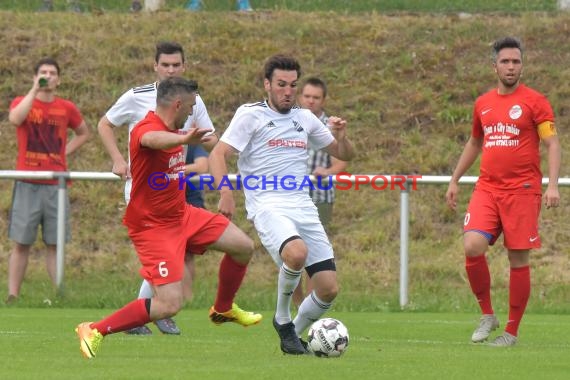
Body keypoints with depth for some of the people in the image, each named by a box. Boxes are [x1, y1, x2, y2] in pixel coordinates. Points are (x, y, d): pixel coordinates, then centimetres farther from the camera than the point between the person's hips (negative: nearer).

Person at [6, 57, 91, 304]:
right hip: (27, 184, -2)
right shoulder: (22, 102, 2)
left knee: (55, 244, 3)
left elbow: (83, 133, 25)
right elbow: (15, 119, -22)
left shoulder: (67, 108, 9)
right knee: (21, 243, -3)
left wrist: (65, 152, 9)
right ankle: (12, 296, -2)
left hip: (56, 184, 2)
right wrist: (35, 90, -18)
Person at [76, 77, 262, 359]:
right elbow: (153, 140, -53)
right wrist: (184, 140, -73)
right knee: (169, 304, -18)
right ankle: (94, 331, -5)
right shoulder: (146, 128, -25)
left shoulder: (172, 131, 5)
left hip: (181, 214, 10)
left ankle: (223, 309, 34)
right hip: (152, 226, -10)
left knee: (243, 246, 10)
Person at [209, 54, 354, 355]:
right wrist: (225, 191, -23)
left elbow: (344, 155, 27)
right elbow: (218, 154, -6)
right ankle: (282, 319, -11)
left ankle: (293, 333, 21)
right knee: (296, 253, -36)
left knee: (329, 289, -5)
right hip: (268, 206, -6)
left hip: (304, 207, 6)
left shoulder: (305, 118, 18)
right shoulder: (250, 115, 3)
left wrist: (340, 136, 3)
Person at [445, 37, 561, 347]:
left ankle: (512, 331, 10)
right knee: (472, 246, -16)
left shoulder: (534, 101, -1)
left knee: (518, 259, -1)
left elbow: (552, 143, -5)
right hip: (487, 188, 4)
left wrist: (553, 184, -17)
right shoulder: (482, 104, 13)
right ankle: (487, 314, 3)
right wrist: (455, 180, 26)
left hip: (522, 190, -3)